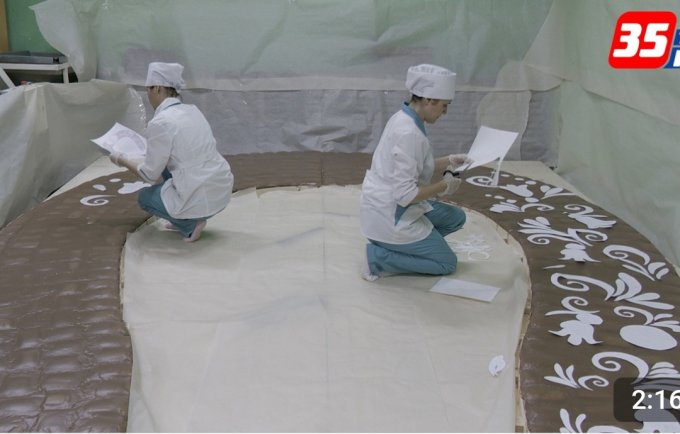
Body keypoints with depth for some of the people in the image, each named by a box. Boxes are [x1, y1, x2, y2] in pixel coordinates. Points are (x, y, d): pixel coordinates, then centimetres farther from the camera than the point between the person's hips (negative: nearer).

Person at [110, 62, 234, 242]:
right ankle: (193, 217, 24)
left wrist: (123, 161, 13)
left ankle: (190, 224, 3)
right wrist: (152, 147, 39)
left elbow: (150, 174, -4)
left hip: (200, 200, -7)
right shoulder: (192, 110, 9)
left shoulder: (160, 123, -14)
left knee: (145, 197, 22)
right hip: (223, 190, 7)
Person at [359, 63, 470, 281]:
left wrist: (450, 161, 5)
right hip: (390, 217, -9)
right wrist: (444, 186, -14)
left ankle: (402, 246, 12)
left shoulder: (404, 119, 3)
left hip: (390, 208, 9)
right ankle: (379, 256, -1)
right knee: (447, 263, 6)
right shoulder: (408, 133, -27)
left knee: (456, 218, 19)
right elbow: (405, 194, -28)